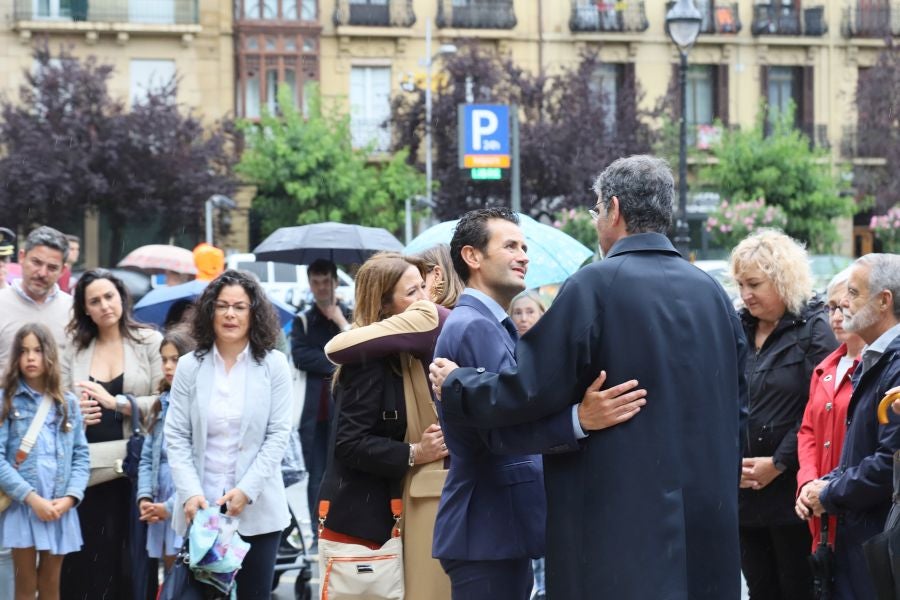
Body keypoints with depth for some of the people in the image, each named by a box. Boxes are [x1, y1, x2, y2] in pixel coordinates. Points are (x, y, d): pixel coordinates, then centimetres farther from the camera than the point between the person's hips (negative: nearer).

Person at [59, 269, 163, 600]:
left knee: (133, 558, 0)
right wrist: (74, 413, -8)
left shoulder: (150, 342, 2)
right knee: (87, 560, 0)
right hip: (88, 469, 3)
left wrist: (115, 402, -10)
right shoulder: (75, 350, 13)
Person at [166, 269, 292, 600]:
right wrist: (189, 493, -12)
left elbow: (278, 435, -3)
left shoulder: (274, 365, 1)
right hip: (201, 509, 1)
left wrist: (247, 490, -13)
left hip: (257, 509, -1)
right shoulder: (189, 366, 4)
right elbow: (176, 437, 1)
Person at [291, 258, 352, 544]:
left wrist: (341, 323, -7)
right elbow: (300, 356, -5)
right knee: (317, 478, 3)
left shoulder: (352, 317, 8)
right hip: (315, 413, 2)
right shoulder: (302, 321, 12)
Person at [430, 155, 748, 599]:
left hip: (622, 522, -6)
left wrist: (454, 386, 6)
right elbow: (734, 404, 17)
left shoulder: (596, 286, -11)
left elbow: (528, 390, -11)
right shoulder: (711, 292, 9)